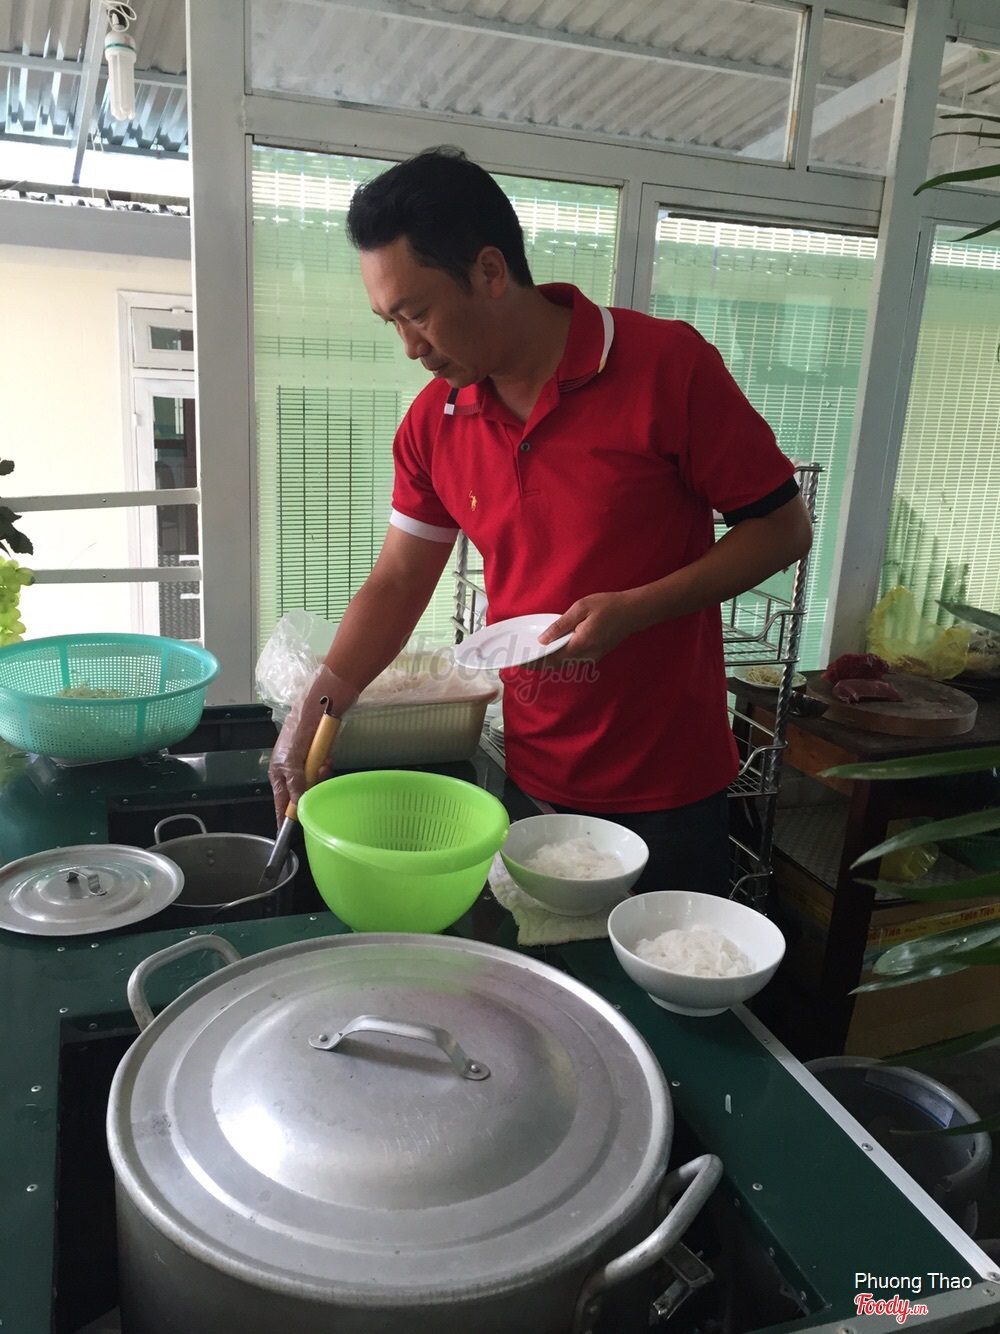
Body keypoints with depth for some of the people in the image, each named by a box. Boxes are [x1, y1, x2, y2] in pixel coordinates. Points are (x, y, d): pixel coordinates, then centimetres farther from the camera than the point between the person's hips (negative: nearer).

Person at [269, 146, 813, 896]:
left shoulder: (669, 364, -14)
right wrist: (316, 709, -7)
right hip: (533, 772, 4)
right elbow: (397, 584, 5)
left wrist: (635, 609, -21)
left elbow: (783, 527, -9)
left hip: (668, 779, -3)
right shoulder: (432, 423, -1)